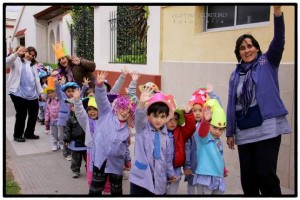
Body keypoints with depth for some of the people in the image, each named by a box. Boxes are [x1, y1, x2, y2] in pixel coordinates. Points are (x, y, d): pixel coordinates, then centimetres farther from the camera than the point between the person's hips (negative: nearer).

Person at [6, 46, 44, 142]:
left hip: (32, 94, 6)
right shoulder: (17, 60, 4)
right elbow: (7, 62, -17)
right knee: (21, 114, -2)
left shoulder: (33, 65, 20)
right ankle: (17, 135, 15)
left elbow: (36, 79, 20)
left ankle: (29, 133, 26)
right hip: (19, 93, -6)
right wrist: (17, 53, -28)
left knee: (34, 114, 9)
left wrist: (40, 92, 15)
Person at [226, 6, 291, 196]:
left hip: (267, 128, -4)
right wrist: (230, 132, 10)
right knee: (247, 176, 8)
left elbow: (279, 41, -12)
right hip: (244, 133, 4)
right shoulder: (235, 75, 12)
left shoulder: (268, 63, 5)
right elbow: (231, 105, 12)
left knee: (265, 174, -7)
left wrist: (277, 12, -26)